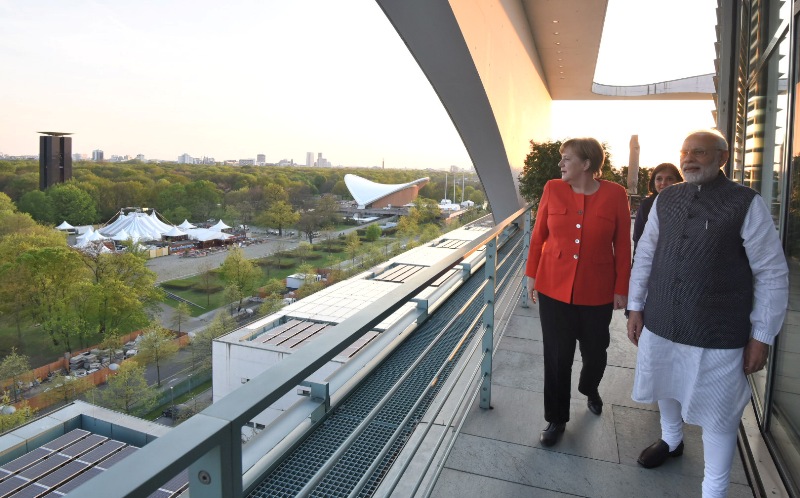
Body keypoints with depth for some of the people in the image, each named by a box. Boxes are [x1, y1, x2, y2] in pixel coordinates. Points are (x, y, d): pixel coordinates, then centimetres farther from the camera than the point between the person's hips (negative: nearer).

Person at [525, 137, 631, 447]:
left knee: (595, 351, 16)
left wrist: (621, 288, -1)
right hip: (554, 288, 1)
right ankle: (556, 419, 26)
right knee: (557, 356, 7)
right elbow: (538, 236, 3)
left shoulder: (615, 195, -7)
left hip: (596, 291, 0)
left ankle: (590, 389, 51)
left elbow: (622, 246, -3)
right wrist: (532, 274, 5)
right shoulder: (553, 189, -3)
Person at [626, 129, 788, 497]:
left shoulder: (747, 204, -11)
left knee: (717, 417, 10)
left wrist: (762, 336, -7)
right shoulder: (665, 200, 3)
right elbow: (645, 256, 9)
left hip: (717, 336, -4)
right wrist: (635, 307, 9)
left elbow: (772, 274, -7)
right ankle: (671, 441, 54)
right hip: (659, 325, 5)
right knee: (667, 390, 25)